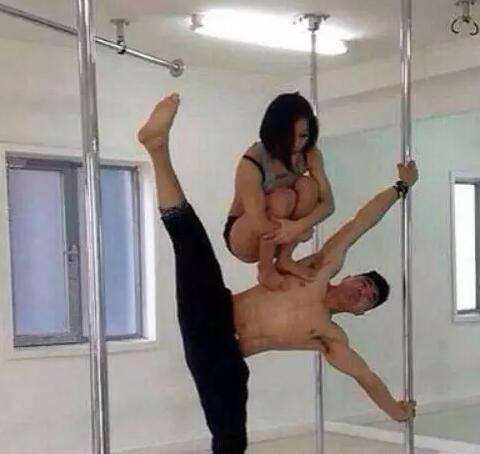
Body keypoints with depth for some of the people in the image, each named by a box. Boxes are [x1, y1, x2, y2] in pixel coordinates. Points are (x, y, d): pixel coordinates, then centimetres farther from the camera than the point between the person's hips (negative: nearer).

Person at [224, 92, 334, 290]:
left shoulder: (310, 154, -14)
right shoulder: (252, 164, -31)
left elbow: (328, 203, -18)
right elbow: (261, 226, -34)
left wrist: (298, 226, -36)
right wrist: (302, 231, -23)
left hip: (281, 234, 5)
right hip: (244, 238, -5)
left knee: (307, 185, -22)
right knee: (282, 197, -33)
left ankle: (284, 260, -9)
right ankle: (266, 270, -14)